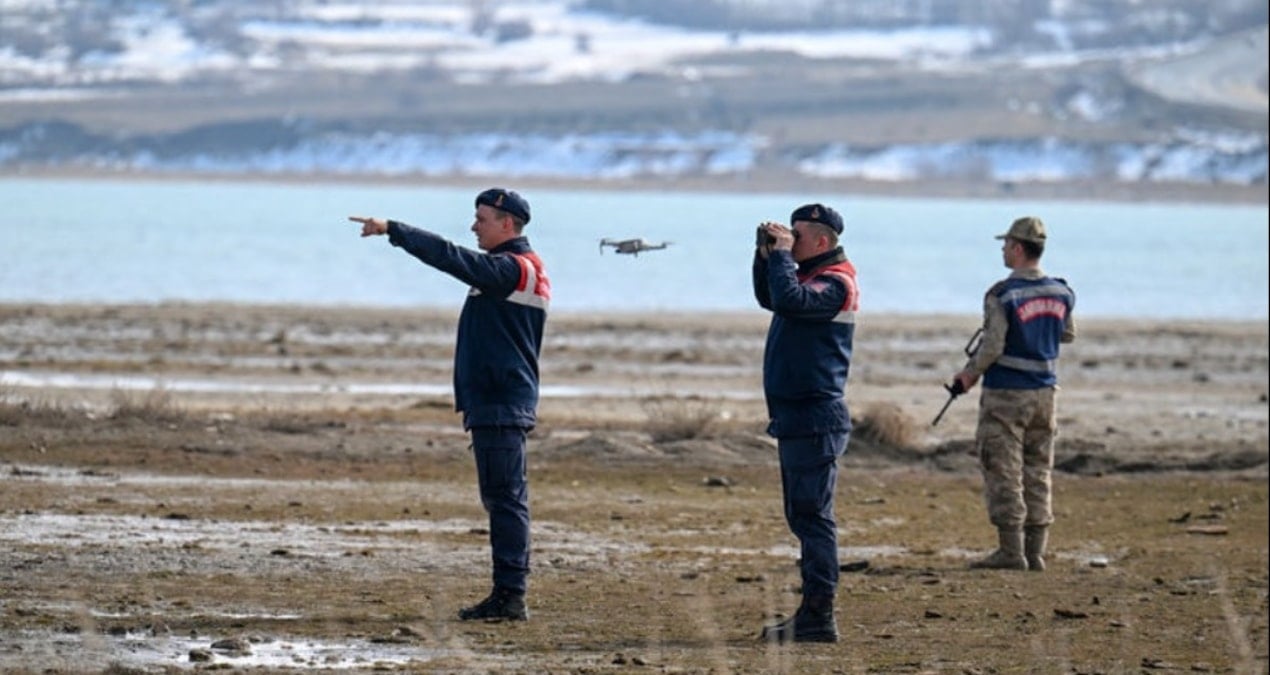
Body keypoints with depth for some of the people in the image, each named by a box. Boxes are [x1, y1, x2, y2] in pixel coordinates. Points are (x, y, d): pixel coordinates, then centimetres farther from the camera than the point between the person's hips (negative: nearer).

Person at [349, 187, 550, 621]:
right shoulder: (519, 269, 18)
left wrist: (392, 230, -19)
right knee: (503, 499, 11)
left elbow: (450, 258, -21)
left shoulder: (511, 269, -13)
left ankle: (509, 596, -12)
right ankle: (509, 596, 13)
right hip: (503, 403, 11)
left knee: (505, 499, -11)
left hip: (500, 405, -11)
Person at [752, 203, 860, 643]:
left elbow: (788, 301, -30)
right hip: (797, 417, 11)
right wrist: (767, 255, 15)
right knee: (804, 517, 13)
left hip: (815, 419, -11)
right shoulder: (811, 276, 16)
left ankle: (818, 618, -12)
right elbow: (768, 299, 31)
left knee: (812, 516, -11)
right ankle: (812, 615, 18)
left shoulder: (835, 283, -14)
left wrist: (781, 253, -18)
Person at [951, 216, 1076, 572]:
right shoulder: (1061, 293, 3)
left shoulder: (1002, 295, -15)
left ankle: (1011, 552, -4)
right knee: (1037, 475, 11)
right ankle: (1036, 552, 10)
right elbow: (1068, 334, 18)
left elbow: (991, 348, -16)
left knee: (1004, 475, -1)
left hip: (1006, 395, -6)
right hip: (1044, 392, 6)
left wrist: (968, 375, 1)